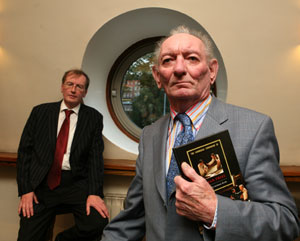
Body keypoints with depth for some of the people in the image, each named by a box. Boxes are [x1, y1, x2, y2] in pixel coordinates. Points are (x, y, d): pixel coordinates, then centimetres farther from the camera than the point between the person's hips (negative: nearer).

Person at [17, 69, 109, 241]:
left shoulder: (94, 117, 5)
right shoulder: (40, 112, 9)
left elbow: (96, 157, -1)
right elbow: (25, 151, 7)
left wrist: (94, 193, -13)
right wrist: (25, 190, -3)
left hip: (76, 183, -1)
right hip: (41, 183, 1)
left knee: (98, 223, -21)